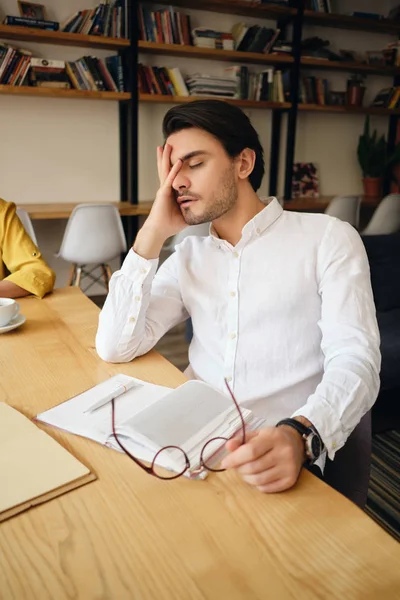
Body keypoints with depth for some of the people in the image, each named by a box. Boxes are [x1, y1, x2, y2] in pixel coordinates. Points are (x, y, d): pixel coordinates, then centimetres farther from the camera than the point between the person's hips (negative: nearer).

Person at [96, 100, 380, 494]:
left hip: (274, 458, -3)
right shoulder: (189, 255, 12)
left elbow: (355, 360, -12)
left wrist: (298, 436, -32)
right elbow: (115, 347, 2)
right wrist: (153, 233, 0)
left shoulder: (328, 239, -1)